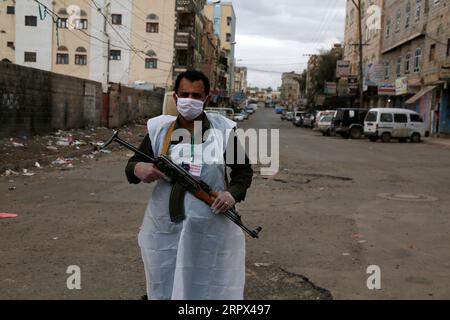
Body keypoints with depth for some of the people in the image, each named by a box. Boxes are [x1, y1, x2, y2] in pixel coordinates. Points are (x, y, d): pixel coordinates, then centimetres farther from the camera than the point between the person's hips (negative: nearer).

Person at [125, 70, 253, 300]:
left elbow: (244, 170, 8)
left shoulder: (223, 130, -1)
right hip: (164, 233, 2)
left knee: (212, 290, 8)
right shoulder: (159, 130, 3)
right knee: (164, 291, 15)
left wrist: (233, 193, -13)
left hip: (212, 235, -1)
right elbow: (132, 165, 9)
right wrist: (138, 169, -16)